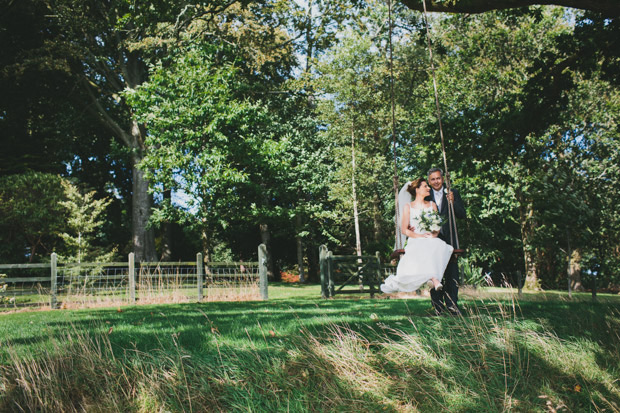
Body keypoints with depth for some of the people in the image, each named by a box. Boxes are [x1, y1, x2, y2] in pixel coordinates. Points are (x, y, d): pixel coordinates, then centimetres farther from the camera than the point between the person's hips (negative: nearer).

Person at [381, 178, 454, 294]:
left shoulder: (432, 205, 23)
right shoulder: (408, 207, 12)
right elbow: (404, 229, 4)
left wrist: (434, 234, -8)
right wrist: (419, 236, -12)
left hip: (432, 240, 3)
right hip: (415, 241, -3)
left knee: (439, 246, -35)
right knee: (423, 250, -39)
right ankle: (435, 280, -45)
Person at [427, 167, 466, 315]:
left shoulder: (453, 193, 7)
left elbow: (463, 215, 2)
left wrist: (453, 202, -13)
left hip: (449, 238, 0)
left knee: (452, 272, 0)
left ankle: (451, 304, 7)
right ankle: (438, 304, 8)